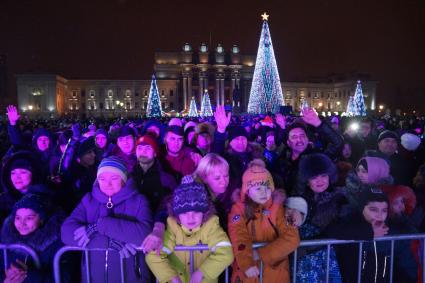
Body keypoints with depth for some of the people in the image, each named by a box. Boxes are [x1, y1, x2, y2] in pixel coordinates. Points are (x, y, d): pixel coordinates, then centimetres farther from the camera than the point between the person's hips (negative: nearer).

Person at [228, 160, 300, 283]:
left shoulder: (278, 208, -6)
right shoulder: (239, 209, -7)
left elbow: (292, 238, -15)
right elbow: (239, 238, -18)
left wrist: (262, 254, -20)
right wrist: (247, 264, -32)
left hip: (275, 270, 1)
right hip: (247, 272, -1)